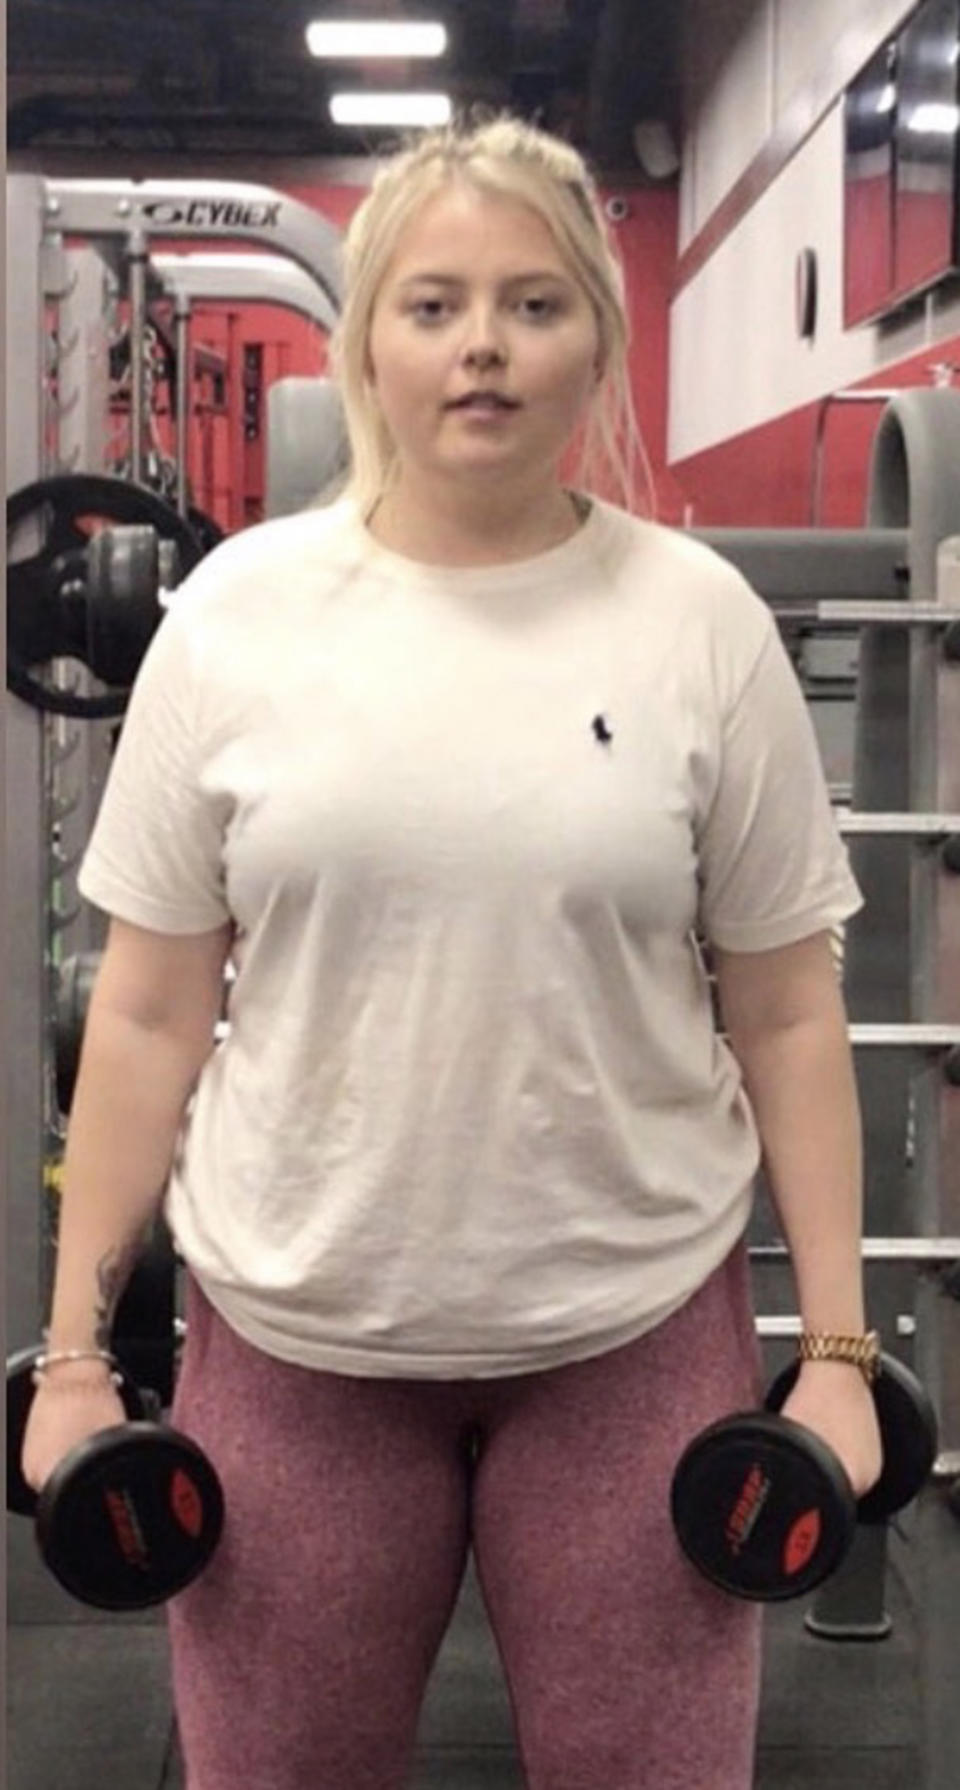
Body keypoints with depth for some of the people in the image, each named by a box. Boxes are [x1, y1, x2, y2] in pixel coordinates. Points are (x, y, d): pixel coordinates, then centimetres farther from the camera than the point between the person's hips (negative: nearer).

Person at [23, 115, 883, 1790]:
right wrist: (76, 1346, 0)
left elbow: (786, 1012, 0)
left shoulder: (699, 619, -3)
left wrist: (836, 1346, -3)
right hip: (292, 1331, 1)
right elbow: (150, 1011, 0)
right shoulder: (237, 608, -3)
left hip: (636, 1327, 0)